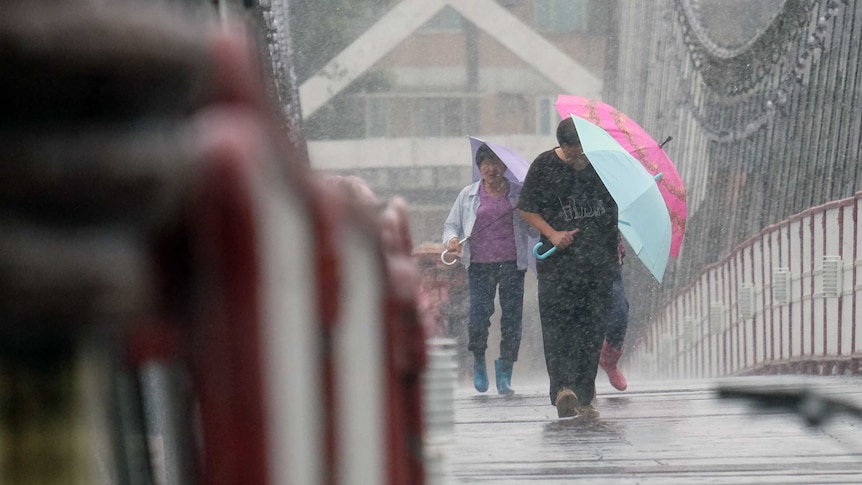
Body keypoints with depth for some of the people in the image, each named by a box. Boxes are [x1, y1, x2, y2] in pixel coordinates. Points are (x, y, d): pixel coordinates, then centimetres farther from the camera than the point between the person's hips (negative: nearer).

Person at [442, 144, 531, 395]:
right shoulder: (468, 195, 12)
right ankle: (479, 361, 17)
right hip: (480, 266, 0)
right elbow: (451, 224, 17)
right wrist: (452, 239, -6)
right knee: (478, 317, -11)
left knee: (511, 319, -3)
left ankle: (504, 374, 9)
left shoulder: (519, 193, 11)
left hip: (512, 264, 0)